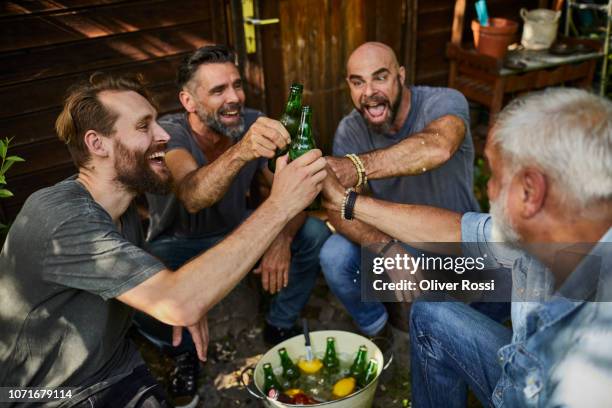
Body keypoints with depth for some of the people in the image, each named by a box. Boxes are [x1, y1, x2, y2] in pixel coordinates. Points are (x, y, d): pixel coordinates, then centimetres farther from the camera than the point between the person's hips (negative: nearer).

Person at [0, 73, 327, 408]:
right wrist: (278, 206, -30)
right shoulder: (60, 217, -25)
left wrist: (188, 300, -2)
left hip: (119, 374, 7)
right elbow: (180, 305, -34)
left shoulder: (122, 205, 1)